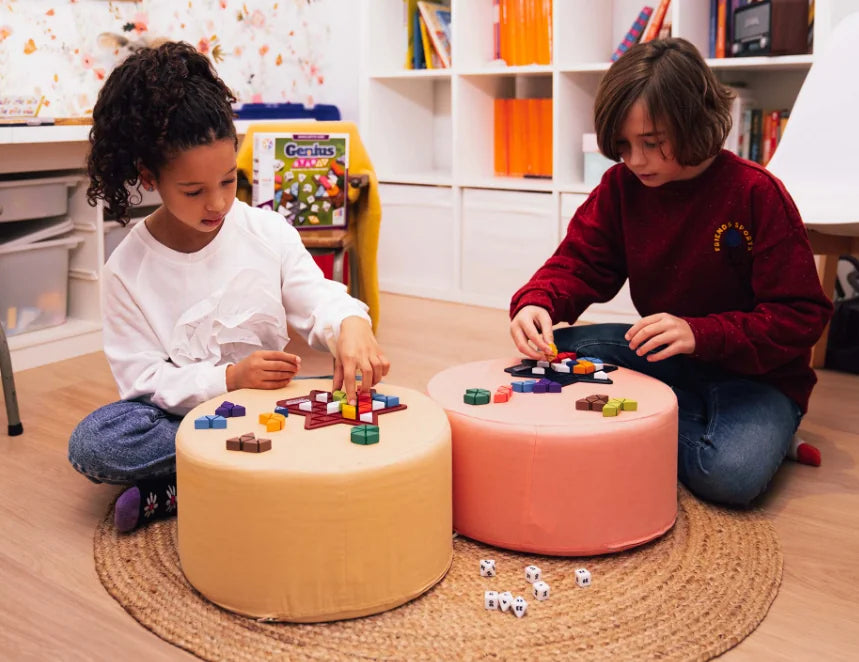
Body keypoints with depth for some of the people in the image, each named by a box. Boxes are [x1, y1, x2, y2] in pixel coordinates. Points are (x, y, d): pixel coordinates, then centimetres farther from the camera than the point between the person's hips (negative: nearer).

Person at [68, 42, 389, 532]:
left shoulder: (268, 232, -4)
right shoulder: (129, 269, -8)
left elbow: (319, 301, -7)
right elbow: (141, 377, -10)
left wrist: (351, 326, -32)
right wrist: (228, 378, -26)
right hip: (180, 413, -1)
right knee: (91, 444, -29)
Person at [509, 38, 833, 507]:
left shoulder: (756, 194, -19)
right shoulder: (621, 185, -5)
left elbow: (801, 316, -17)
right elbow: (580, 262, -3)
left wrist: (700, 334, -32)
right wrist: (537, 303, -28)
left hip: (756, 372, -6)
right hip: (666, 358, 6)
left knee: (731, 474, -35)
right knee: (560, 349, -17)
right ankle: (694, 430, -11)